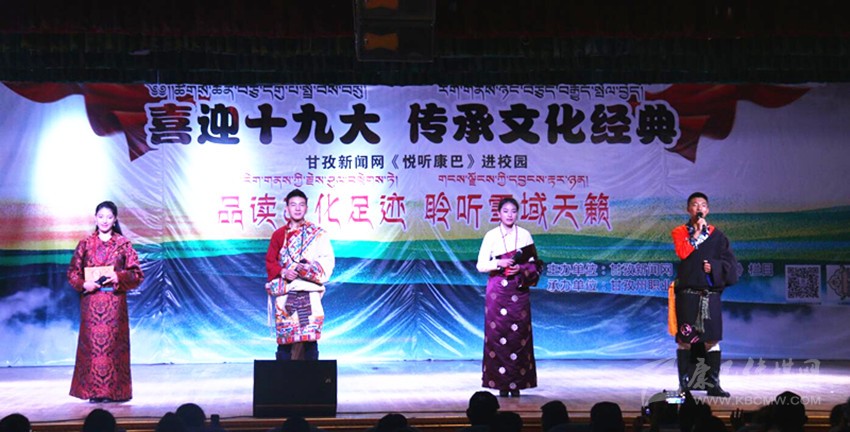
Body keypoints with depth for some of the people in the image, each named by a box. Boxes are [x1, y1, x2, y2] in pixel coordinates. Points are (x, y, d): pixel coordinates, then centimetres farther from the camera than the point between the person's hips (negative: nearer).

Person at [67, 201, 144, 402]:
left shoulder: (123, 244, 5)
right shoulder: (85, 244, 8)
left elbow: (137, 274, 3)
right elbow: (73, 272, 8)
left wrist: (118, 277, -14)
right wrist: (84, 284, -9)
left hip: (115, 301, -1)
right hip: (90, 301, 1)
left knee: (113, 342, -3)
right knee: (91, 342, -1)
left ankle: (114, 391, 2)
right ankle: (93, 391, 4)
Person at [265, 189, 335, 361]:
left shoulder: (318, 234, 5)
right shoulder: (278, 235, 11)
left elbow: (327, 261, -2)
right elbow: (270, 262, 9)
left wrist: (308, 269, -17)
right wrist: (283, 272, -10)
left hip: (309, 293, -1)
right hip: (284, 294, 1)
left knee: (310, 339, -4)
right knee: (284, 339, 0)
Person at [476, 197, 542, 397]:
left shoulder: (525, 235, 7)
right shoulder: (491, 236, 4)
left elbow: (534, 264, 8)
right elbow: (481, 265, 1)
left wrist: (521, 269, -11)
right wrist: (498, 264, -15)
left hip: (519, 290, 1)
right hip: (497, 290, -1)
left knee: (518, 334, -2)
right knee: (498, 333, -4)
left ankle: (517, 383, 3)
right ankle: (502, 383, 0)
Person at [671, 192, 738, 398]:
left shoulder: (717, 235, 12)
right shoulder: (680, 232, 8)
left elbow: (731, 263, 8)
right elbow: (682, 252, -12)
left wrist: (714, 267, -9)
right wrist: (698, 231, -6)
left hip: (711, 294, 1)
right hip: (687, 294, -1)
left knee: (712, 339, -3)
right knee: (684, 340, -2)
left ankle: (712, 383, 2)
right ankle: (685, 383, 4)